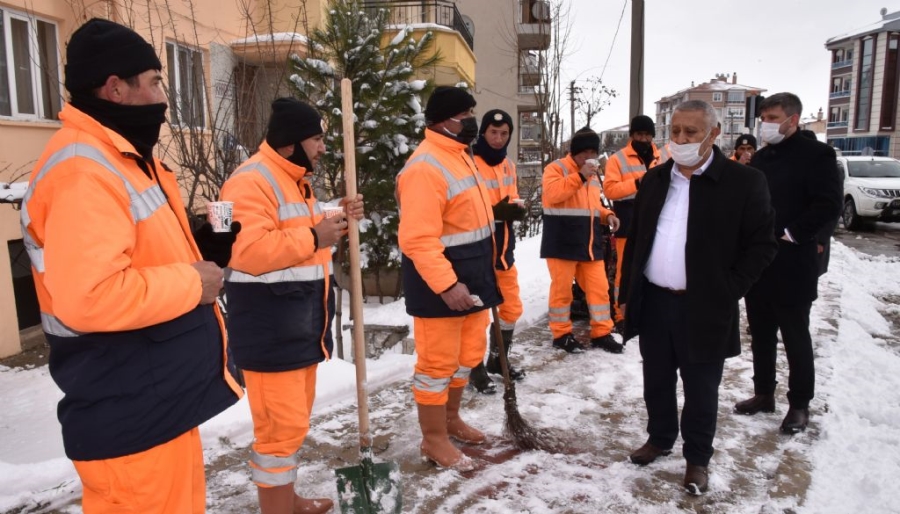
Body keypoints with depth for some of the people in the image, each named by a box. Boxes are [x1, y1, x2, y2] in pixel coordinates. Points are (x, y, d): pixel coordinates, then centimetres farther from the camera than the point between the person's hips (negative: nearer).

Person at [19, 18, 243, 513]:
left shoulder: (121, 158, 14)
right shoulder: (83, 170, -21)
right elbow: (88, 297, -31)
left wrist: (210, 248, 4)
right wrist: (192, 283, -19)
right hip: (130, 416, -10)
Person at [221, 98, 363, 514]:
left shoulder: (295, 180, 17)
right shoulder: (251, 181, -17)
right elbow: (248, 251, -27)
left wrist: (337, 218, 7)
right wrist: (314, 237, -23)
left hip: (301, 324, 11)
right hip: (271, 330, -10)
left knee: (294, 419, 20)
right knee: (282, 425, -5)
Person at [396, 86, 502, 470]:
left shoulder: (458, 155, 13)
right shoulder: (425, 167, -20)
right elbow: (418, 239, -26)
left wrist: (478, 276, 21)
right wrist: (446, 284, -31)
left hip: (471, 274, 10)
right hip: (440, 280, -10)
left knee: (468, 353, 20)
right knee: (438, 361, 3)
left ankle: (450, 419, 39)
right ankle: (434, 438, 20)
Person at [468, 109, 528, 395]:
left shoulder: (508, 166, 12)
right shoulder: (470, 164, -15)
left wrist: (517, 209, -3)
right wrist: (495, 211, -29)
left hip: (504, 249, 8)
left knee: (511, 308, 17)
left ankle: (498, 360, 36)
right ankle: (476, 369, 18)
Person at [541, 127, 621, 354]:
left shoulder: (593, 175, 19)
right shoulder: (556, 168, -4)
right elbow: (552, 194, -23)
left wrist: (606, 215, 7)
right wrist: (580, 177, -25)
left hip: (590, 243, 7)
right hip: (563, 243, -7)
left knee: (599, 286, 7)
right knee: (562, 288, 1)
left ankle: (601, 333, 19)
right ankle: (561, 333, 15)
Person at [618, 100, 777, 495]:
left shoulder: (743, 181, -7)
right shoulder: (654, 179, 7)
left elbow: (762, 245, -6)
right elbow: (635, 239, 11)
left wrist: (726, 293, -12)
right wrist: (627, 292, 8)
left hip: (703, 308, -4)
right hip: (654, 302, 4)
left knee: (699, 390, 10)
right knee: (657, 382, 18)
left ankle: (698, 458, 29)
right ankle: (659, 438, 38)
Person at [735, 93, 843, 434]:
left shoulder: (815, 154, -7)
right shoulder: (760, 158, 14)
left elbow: (829, 204, -15)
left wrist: (789, 235, -16)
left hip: (791, 265, -6)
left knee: (795, 336, 5)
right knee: (761, 334, 14)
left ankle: (800, 404, 19)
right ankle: (763, 394, 28)